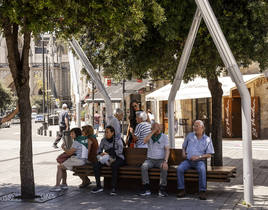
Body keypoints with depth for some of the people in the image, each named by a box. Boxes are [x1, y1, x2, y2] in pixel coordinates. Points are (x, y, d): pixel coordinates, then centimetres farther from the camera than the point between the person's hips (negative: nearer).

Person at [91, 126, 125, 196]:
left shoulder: (117, 140, -6)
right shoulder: (103, 140, 8)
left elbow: (120, 151, -18)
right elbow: (99, 150, 9)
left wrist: (108, 153, -26)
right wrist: (101, 153, -17)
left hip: (118, 158, -5)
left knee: (114, 165, -39)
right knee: (95, 165, -20)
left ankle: (114, 188, -36)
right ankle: (98, 186, -15)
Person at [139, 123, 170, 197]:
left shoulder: (164, 136, 1)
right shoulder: (149, 136, 5)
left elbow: (167, 150, -6)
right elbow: (145, 141, -19)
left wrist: (165, 161, -21)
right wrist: (153, 131, -17)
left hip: (160, 159, -1)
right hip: (150, 159, 1)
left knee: (164, 168, -34)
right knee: (144, 166, -30)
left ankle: (162, 190, -25)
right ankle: (146, 189, -25)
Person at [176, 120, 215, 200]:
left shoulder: (207, 139, 4)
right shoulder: (189, 135, 12)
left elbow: (209, 155, 1)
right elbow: (184, 146, 25)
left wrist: (198, 157, -13)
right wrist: (183, 153, 4)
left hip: (199, 161, -3)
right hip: (188, 160, 3)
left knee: (202, 169, -36)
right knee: (179, 168, -27)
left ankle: (202, 192, -30)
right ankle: (181, 190, -21)